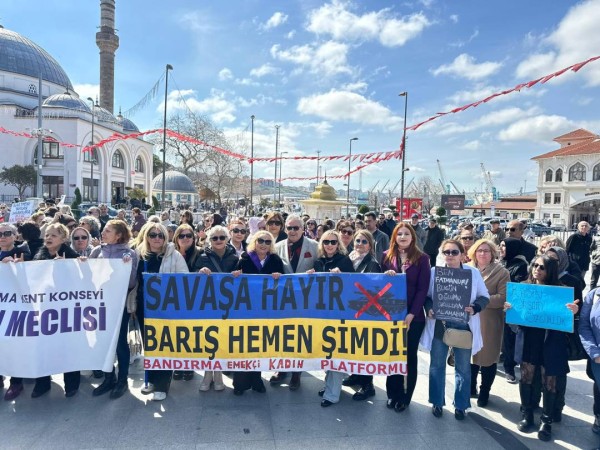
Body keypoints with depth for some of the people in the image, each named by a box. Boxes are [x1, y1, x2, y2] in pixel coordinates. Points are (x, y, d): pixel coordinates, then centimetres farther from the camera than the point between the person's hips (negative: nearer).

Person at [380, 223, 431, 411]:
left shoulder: (422, 258, -3)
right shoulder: (387, 256, 4)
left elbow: (423, 289, -7)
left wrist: (411, 314, -14)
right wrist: (385, 275, -13)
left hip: (413, 316, -2)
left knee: (410, 356, 9)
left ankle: (405, 397, 22)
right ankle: (393, 394, 25)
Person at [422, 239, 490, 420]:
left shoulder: (473, 272, -2)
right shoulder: (434, 271, -3)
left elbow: (484, 296, 1)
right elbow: (426, 295, 2)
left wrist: (475, 308, -17)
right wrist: (429, 308, -16)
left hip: (464, 326, 0)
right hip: (439, 325, 0)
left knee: (463, 367, 12)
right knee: (437, 365, 11)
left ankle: (460, 404, 29)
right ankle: (437, 402, 28)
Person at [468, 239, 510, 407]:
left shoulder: (502, 272, -3)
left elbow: (503, 297, -13)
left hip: (489, 323, -2)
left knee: (488, 356, 9)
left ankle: (484, 392, 27)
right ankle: (470, 387, 31)